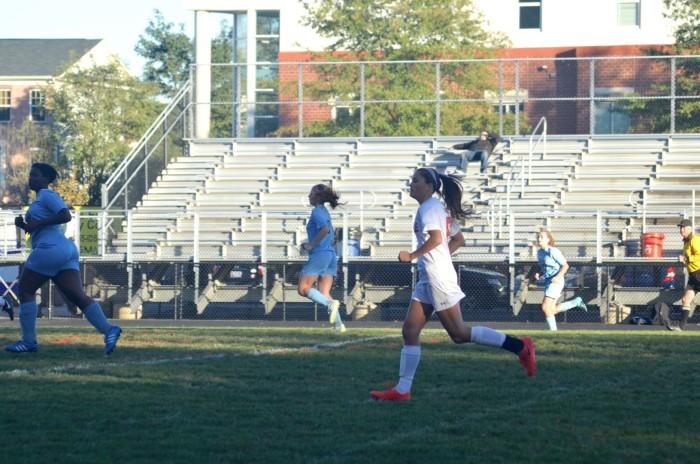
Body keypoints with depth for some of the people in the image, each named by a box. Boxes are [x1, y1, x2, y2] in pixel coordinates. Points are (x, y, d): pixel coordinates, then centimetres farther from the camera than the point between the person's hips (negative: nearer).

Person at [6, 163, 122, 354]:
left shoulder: (47, 195, -3)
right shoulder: (40, 199, 27)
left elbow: (66, 216, -17)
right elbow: (37, 231, 31)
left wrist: (38, 223, -15)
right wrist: (23, 225, 13)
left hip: (50, 248, -10)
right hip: (66, 250, 10)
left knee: (26, 290, 0)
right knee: (77, 295, -4)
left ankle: (29, 341, -1)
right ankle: (108, 330, -20)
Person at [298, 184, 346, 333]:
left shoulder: (317, 211, -8)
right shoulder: (325, 212, 20)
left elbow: (325, 229, -25)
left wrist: (312, 244, -16)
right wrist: (311, 244, 19)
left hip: (320, 254, -9)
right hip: (331, 255, 9)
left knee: (303, 289, -5)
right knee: (324, 294, 5)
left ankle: (330, 304, -22)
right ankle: (339, 324, -8)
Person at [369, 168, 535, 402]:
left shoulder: (428, 207, -11)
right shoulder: (438, 208, 18)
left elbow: (436, 238, -26)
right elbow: (458, 239, 23)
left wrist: (412, 255, -16)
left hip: (438, 277, -10)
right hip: (428, 278, 10)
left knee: (459, 333, -6)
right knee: (410, 330, 5)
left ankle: (519, 346, -3)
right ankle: (402, 389, 2)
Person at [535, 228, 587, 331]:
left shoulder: (553, 251, -14)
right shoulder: (540, 252, 10)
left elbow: (565, 265, -11)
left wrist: (558, 277, -24)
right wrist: (538, 274, 2)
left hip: (556, 282, -9)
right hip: (548, 282, 9)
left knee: (546, 307, -12)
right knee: (552, 310, 10)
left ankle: (553, 330, 0)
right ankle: (577, 302, 25)